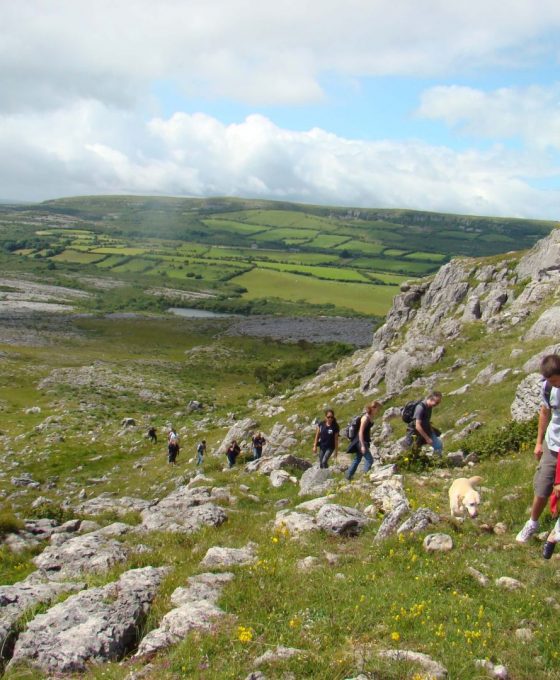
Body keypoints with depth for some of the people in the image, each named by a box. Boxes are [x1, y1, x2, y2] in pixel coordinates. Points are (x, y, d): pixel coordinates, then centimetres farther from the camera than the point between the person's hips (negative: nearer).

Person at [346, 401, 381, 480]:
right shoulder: (365, 418, -21)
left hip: (365, 441, 9)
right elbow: (361, 432, -23)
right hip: (361, 441, -9)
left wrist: (369, 441, 22)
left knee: (357, 459, 16)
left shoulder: (371, 417, 6)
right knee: (369, 459, -8)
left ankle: (348, 477, 24)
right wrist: (362, 445, -25)